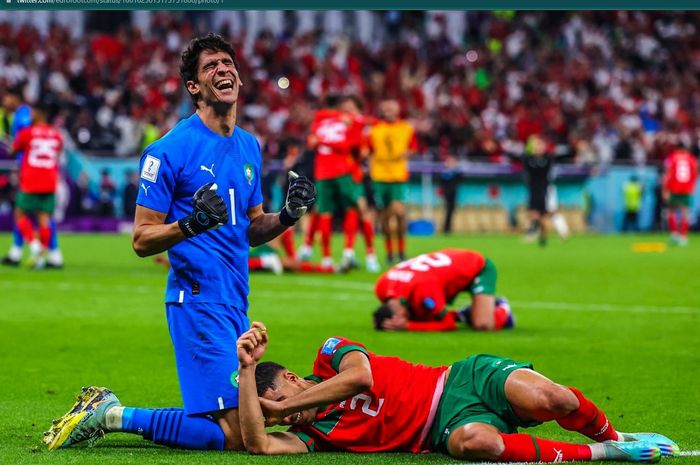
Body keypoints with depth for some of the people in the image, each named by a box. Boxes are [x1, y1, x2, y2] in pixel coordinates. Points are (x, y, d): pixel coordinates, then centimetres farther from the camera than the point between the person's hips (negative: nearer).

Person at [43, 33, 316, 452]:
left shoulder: (249, 146, 14)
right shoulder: (170, 150, -9)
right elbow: (142, 240, -8)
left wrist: (288, 215, 3)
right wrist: (190, 225, -25)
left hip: (236, 303, 8)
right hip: (197, 302, -8)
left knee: (248, 419, 12)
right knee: (232, 435, -15)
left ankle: (108, 409, 19)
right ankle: (112, 415, -2)